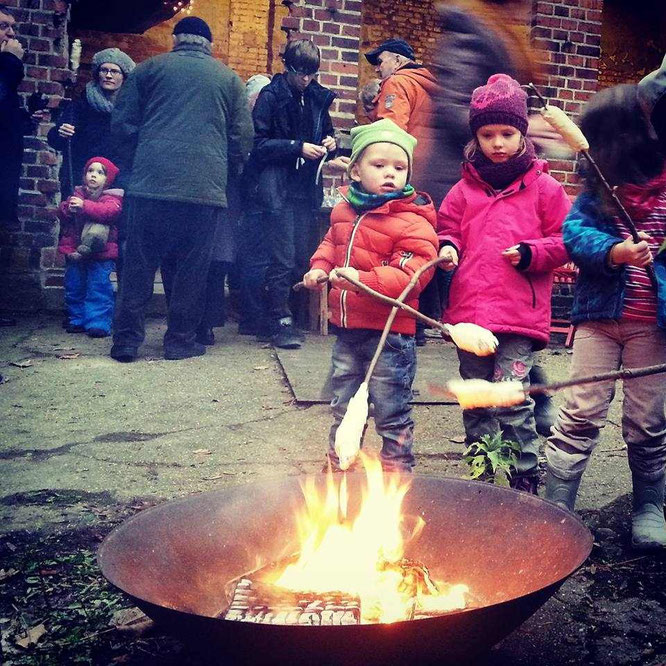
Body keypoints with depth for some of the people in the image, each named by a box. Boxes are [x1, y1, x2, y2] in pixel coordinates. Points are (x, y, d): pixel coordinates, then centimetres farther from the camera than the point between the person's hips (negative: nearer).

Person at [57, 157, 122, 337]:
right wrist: (68, 208, -13)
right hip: (74, 252, 5)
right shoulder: (78, 194, 14)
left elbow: (110, 211, -24)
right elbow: (61, 213, 10)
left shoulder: (111, 197, -3)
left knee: (98, 288, -7)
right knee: (74, 287, 11)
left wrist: (84, 206, -32)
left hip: (100, 254, -5)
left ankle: (99, 323, -2)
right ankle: (77, 320, 23)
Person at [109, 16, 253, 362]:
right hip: (206, 188, 0)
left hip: (150, 182, 0)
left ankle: (127, 339, 8)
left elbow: (121, 123, 8)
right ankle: (180, 340, 12)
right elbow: (243, 138, 10)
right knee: (192, 268, 8)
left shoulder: (150, 68, 11)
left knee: (138, 265, 6)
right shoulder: (229, 79, 13)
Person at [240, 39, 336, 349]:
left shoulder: (317, 97, 13)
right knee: (282, 258, -10)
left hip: (306, 188, 6)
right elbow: (258, 143, -8)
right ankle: (281, 322, 0)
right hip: (275, 189, -6)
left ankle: (259, 317, 18)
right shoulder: (271, 96, -2)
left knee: (301, 257, 6)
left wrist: (329, 143, 3)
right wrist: (298, 147, -15)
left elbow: (326, 132, 26)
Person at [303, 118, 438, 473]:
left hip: (389, 334, -7)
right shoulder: (344, 210, 7)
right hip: (347, 329, 7)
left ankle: (396, 474, 24)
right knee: (343, 407, 21)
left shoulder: (412, 222, -15)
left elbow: (411, 273, -24)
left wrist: (364, 280, -33)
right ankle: (338, 467, 39)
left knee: (392, 414, 7)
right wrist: (320, 267, 4)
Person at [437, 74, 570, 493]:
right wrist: (447, 248, -2)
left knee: (511, 399, -10)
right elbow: (448, 228, 19)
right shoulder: (465, 188, 11)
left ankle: (525, 478, 8)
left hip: (520, 314, -4)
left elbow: (564, 241, 4)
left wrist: (531, 253, -12)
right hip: (470, 309, 4)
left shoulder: (543, 187, 3)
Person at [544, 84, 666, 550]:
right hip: (600, 313, 1)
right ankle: (555, 508, 11)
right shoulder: (599, 185, 4)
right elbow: (575, 231, -4)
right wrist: (615, 252, -21)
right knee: (581, 415, 2)